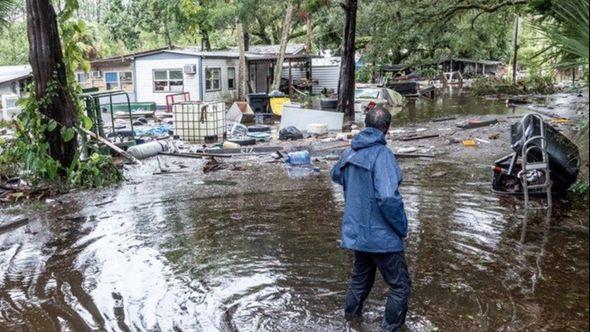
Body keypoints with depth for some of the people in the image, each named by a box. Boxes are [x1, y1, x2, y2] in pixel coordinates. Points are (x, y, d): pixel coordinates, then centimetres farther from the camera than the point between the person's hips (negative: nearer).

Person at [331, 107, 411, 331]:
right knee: (400, 286, 9)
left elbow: (336, 175, 23)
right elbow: (389, 198, -29)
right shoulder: (381, 154, -21)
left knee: (361, 276, 27)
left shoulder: (350, 152, 2)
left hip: (356, 231, 8)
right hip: (381, 235, -8)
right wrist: (402, 228, -15)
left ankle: (351, 312, 43)